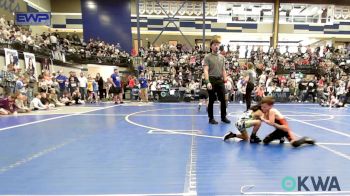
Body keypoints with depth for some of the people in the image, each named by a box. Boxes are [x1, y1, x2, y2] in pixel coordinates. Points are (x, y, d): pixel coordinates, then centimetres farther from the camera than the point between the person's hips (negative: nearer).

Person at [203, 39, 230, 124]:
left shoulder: (222, 57, 13)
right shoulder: (207, 57, -3)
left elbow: (223, 70, 16)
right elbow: (206, 71, -12)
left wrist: (225, 78, 6)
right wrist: (208, 82, -22)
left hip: (220, 80, 5)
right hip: (212, 80, -5)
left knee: (223, 100, 8)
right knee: (211, 100, 4)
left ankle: (223, 117, 24)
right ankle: (211, 118, 17)